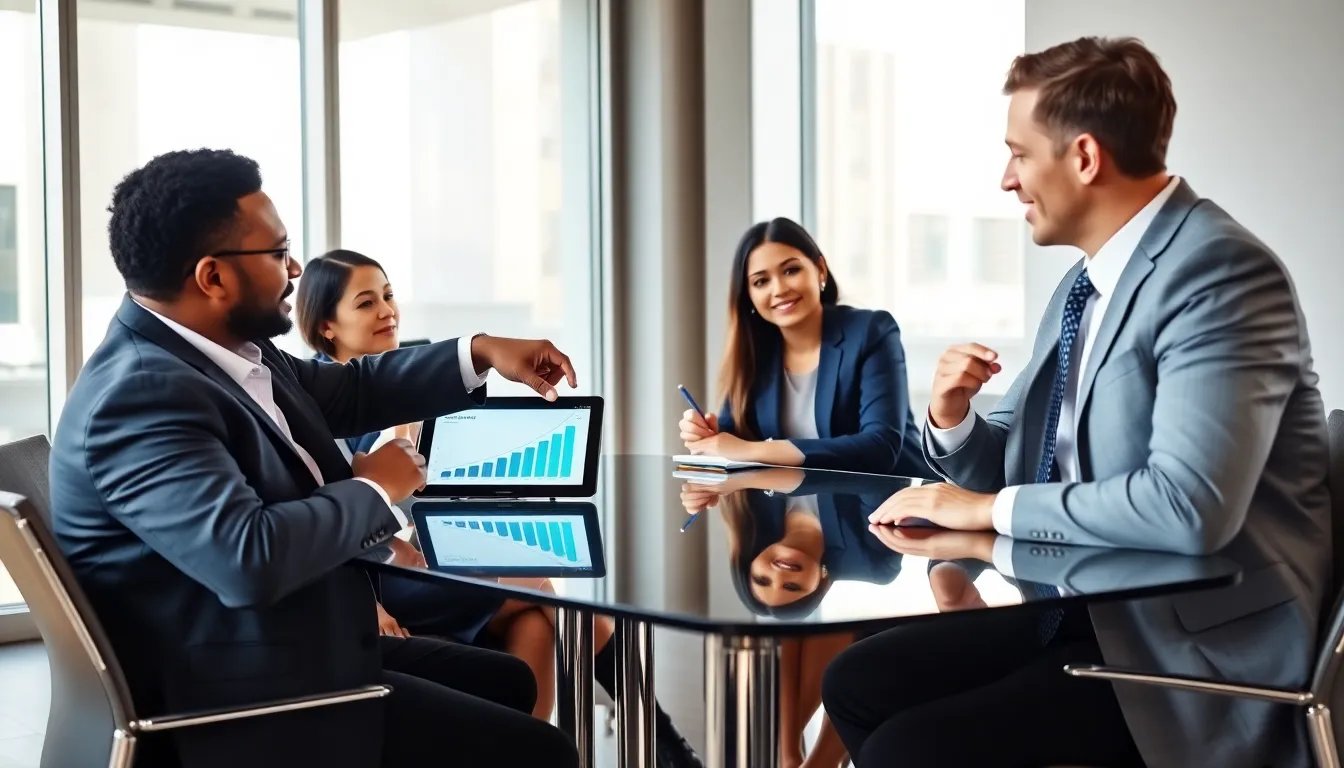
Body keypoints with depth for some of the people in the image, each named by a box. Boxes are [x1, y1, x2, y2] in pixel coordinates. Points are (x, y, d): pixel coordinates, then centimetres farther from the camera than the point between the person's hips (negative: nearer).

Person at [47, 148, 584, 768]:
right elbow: (250, 559, -36)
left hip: (300, 650, 10)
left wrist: (480, 353, 14)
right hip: (242, 703, -10)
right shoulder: (141, 393, -24)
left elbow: (348, 391, 23)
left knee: (507, 683, 23)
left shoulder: (223, 346, 4)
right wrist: (373, 490, -18)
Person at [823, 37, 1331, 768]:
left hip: (1199, 647, -9)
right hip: (1084, 609, 9)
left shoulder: (1219, 271, -18)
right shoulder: (1086, 282, 11)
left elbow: (1189, 507, -30)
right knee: (855, 682, 4)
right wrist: (953, 420, -4)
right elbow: (1014, 475, 19)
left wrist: (990, 509, -19)